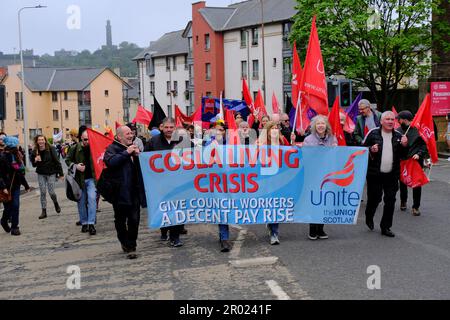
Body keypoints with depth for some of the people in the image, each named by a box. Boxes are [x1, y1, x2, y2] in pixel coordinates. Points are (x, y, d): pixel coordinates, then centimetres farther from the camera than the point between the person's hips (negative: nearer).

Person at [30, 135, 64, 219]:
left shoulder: (51, 149, -11)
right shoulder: (34, 151, -2)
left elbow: (57, 161, -8)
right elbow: (33, 165, 7)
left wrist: (61, 174, -9)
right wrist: (35, 160, -17)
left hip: (51, 173, -3)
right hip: (41, 174, 3)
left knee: (51, 192, -5)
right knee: (43, 192, 0)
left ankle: (56, 203, 28)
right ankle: (44, 211, 7)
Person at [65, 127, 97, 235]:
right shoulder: (75, 148, -5)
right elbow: (68, 160, 7)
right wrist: (75, 166, -12)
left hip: (91, 178, -1)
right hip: (79, 179, 1)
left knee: (92, 198, -15)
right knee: (81, 201, 8)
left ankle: (91, 223, -13)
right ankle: (84, 223, 22)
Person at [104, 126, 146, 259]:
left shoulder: (134, 147, 18)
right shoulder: (112, 148, -3)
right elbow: (110, 162, -23)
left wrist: (138, 154, -1)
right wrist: (126, 153, -20)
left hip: (134, 191, 4)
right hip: (120, 191, -4)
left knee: (134, 219, -2)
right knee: (120, 220, 7)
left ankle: (131, 246, 7)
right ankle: (126, 244, 23)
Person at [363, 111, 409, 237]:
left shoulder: (398, 136, 6)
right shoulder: (373, 133, -3)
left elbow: (403, 155, 10)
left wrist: (404, 145, -8)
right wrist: (371, 149, -18)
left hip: (392, 175, 3)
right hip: (375, 174, -3)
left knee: (390, 201, 3)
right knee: (374, 198, 5)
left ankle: (386, 227, 14)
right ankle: (369, 218, 35)